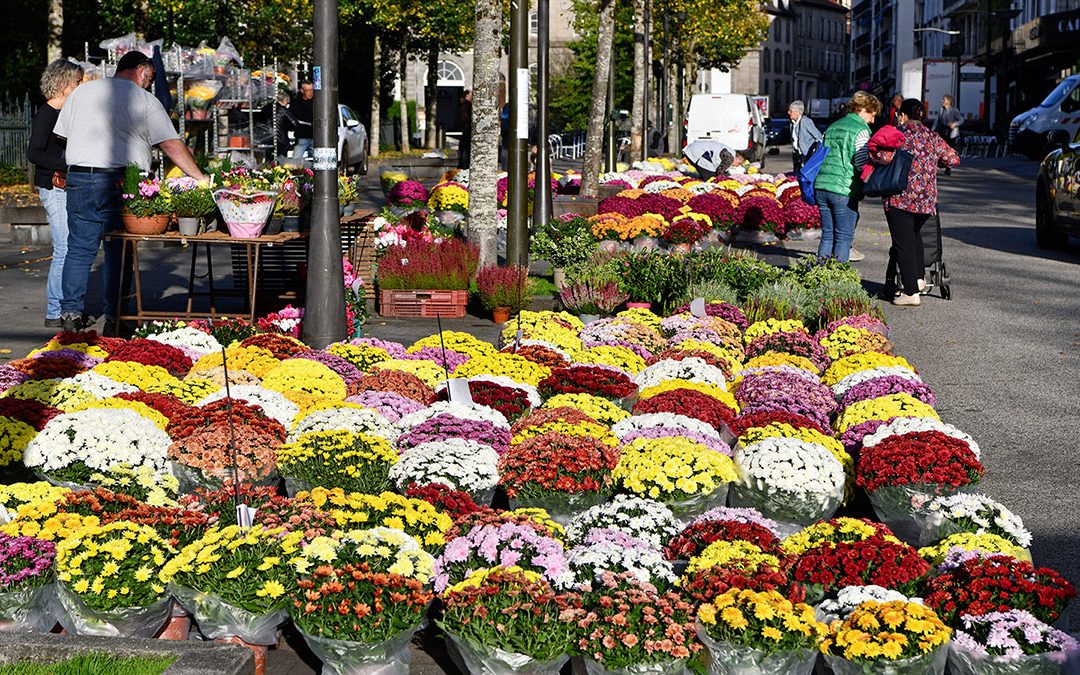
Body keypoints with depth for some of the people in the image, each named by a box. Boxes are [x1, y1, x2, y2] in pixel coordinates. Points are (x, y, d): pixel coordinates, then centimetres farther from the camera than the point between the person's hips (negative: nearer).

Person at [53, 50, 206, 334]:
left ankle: (71, 313, 10)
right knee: (118, 252, 3)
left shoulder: (81, 92, 14)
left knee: (79, 249, 10)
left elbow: (62, 133, 17)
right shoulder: (145, 100, 1)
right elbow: (172, 146, -5)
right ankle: (114, 317, 5)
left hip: (78, 178, 4)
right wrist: (200, 177, -3)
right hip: (122, 182, -4)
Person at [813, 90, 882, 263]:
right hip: (844, 190, -7)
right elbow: (863, 163, -14)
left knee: (827, 235, 13)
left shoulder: (833, 127, 18)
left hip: (821, 186, 7)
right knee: (844, 237, 0)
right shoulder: (860, 130, -6)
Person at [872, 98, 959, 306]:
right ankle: (918, 278, 20)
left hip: (900, 198, -5)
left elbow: (884, 156, -21)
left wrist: (871, 156, 0)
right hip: (926, 201, 5)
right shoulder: (933, 137, 10)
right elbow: (953, 159, 12)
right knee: (914, 236, 28)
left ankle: (911, 293, -3)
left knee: (903, 244, -1)